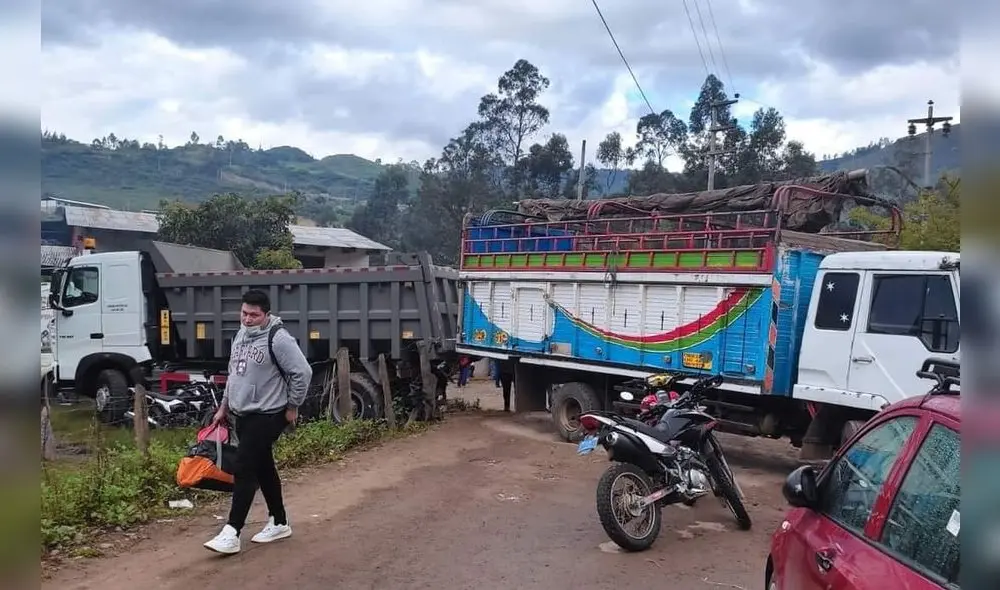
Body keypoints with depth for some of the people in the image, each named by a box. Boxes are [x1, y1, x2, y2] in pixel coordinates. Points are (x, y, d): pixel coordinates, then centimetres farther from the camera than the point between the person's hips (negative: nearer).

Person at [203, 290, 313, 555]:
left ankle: (231, 533, -5)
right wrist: (224, 406, 21)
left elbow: (302, 372, -19)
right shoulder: (241, 335, 9)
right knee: (263, 467, 15)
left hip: (266, 416, -9)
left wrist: (292, 407, -12)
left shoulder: (278, 339, -18)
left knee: (245, 470, -10)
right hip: (242, 414, 9)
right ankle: (279, 523, 26)